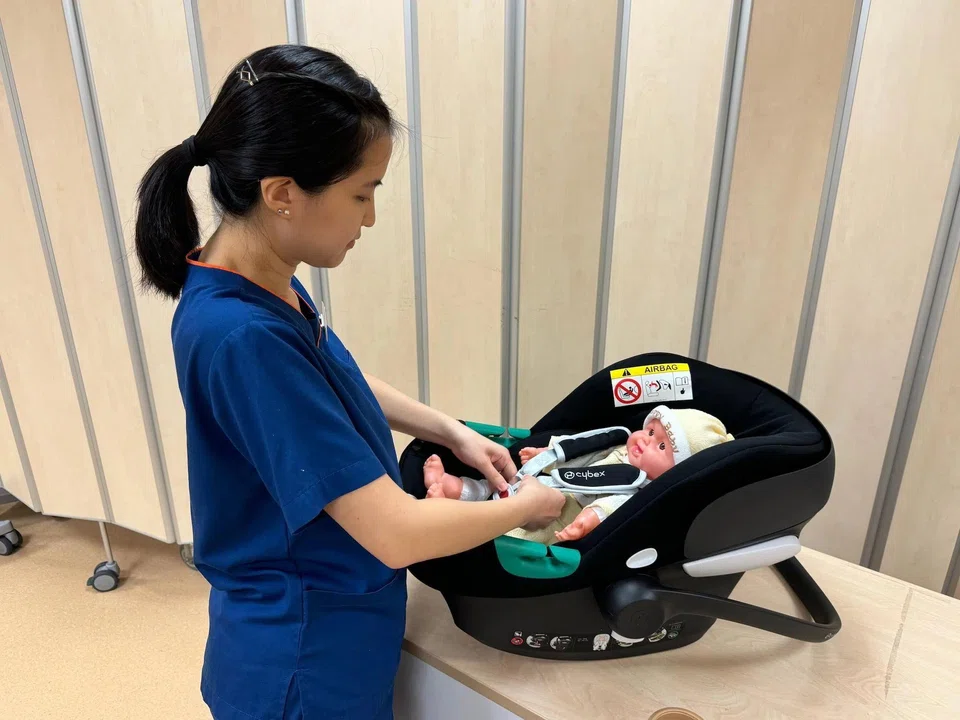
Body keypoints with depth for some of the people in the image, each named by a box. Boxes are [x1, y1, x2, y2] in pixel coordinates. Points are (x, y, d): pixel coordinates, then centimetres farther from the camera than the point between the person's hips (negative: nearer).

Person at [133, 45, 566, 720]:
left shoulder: (268, 283, -7)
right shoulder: (239, 336, -34)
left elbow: (338, 380, 12)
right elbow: (398, 533, -32)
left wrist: (453, 431, 3)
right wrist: (525, 507, -15)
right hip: (304, 665, -7)